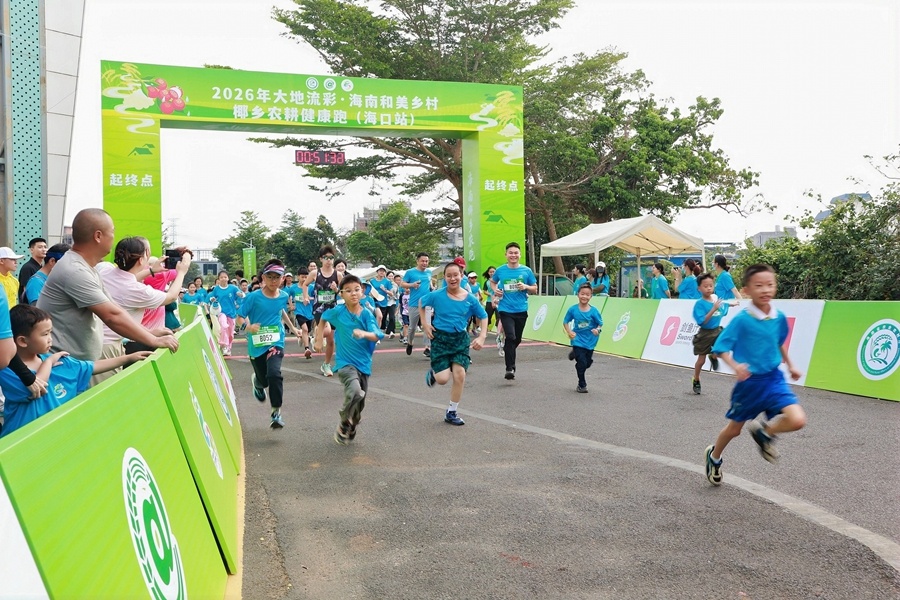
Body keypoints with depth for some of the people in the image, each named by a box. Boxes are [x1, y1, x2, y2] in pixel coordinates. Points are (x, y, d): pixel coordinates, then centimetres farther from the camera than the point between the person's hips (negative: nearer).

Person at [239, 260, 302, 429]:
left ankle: (276, 412, -10)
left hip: (276, 342, 1)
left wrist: (292, 328, 26)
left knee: (274, 374, -24)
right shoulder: (253, 297, -14)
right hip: (256, 344, -1)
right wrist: (248, 327, -30)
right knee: (263, 380, 13)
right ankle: (257, 381, 54)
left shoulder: (283, 296, -2)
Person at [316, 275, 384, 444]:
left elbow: (378, 335, -22)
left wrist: (364, 334, -41)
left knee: (360, 404, 13)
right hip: (345, 362, -3)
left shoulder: (367, 314, -9)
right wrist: (318, 340, 11)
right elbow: (323, 319, 14)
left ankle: (352, 428, 43)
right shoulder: (338, 311, -8)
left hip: (363, 364, 3)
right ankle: (344, 423, -4)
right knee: (355, 391, -29)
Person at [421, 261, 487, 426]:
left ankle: (452, 413, 10)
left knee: (459, 375, -8)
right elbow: (422, 303, 9)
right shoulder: (437, 295, -10)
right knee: (443, 379, -10)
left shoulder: (470, 299, -7)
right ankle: (433, 373, 30)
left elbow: (483, 316, 6)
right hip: (440, 338, -2)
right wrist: (425, 324, 0)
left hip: (460, 339, 2)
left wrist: (482, 337, -6)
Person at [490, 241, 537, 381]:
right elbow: (493, 281, 21)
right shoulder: (500, 270, 1)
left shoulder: (526, 271, 1)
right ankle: (510, 368, -12)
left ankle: (507, 350, 45)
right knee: (511, 337, -17)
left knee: (517, 339, 14)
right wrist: (495, 290, 0)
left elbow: (535, 289, 8)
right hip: (505, 310, -2)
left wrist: (526, 287, -13)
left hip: (521, 310, 2)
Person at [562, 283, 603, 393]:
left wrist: (597, 330, -24)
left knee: (587, 363, 15)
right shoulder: (573, 309, -11)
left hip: (590, 341, 2)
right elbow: (565, 322, -1)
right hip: (578, 340, -2)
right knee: (582, 363, -9)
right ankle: (582, 385, 12)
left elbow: (600, 324, -4)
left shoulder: (593, 311, -12)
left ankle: (575, 354, 46)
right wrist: (569, 332, -15)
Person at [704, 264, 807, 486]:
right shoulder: (742, 320, -19)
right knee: (735, 428, 15)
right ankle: (714, 456, 46)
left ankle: (764, 431, 14)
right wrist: (735, 366, -35)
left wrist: (790, 365, 22)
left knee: (797, 420, -18)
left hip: (774, 379, 3)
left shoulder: (779, 317, -4)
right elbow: (721, 348, -19)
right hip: (749, 382, -3)